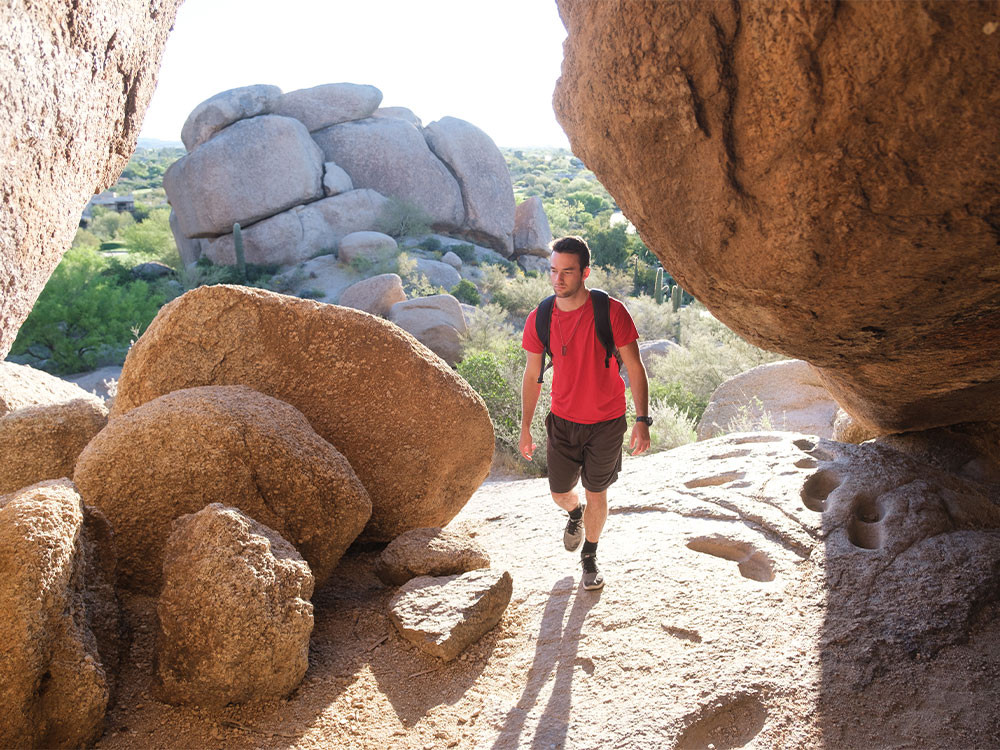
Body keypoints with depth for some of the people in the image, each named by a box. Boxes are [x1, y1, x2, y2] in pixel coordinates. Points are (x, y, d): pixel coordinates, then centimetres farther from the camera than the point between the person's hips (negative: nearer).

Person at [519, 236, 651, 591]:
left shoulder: (611, 311, -16)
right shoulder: (539, 319, -8)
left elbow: (634, 368, -10)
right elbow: (532, 375, 3)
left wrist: (642, 420, -16)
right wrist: (525, 428, 5)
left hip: (606, 422, -2)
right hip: (563, 421, 2)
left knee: (596, 494, 7)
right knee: (560, 494, 11)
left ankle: (590, 556, 34)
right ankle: (575, 513, 49)